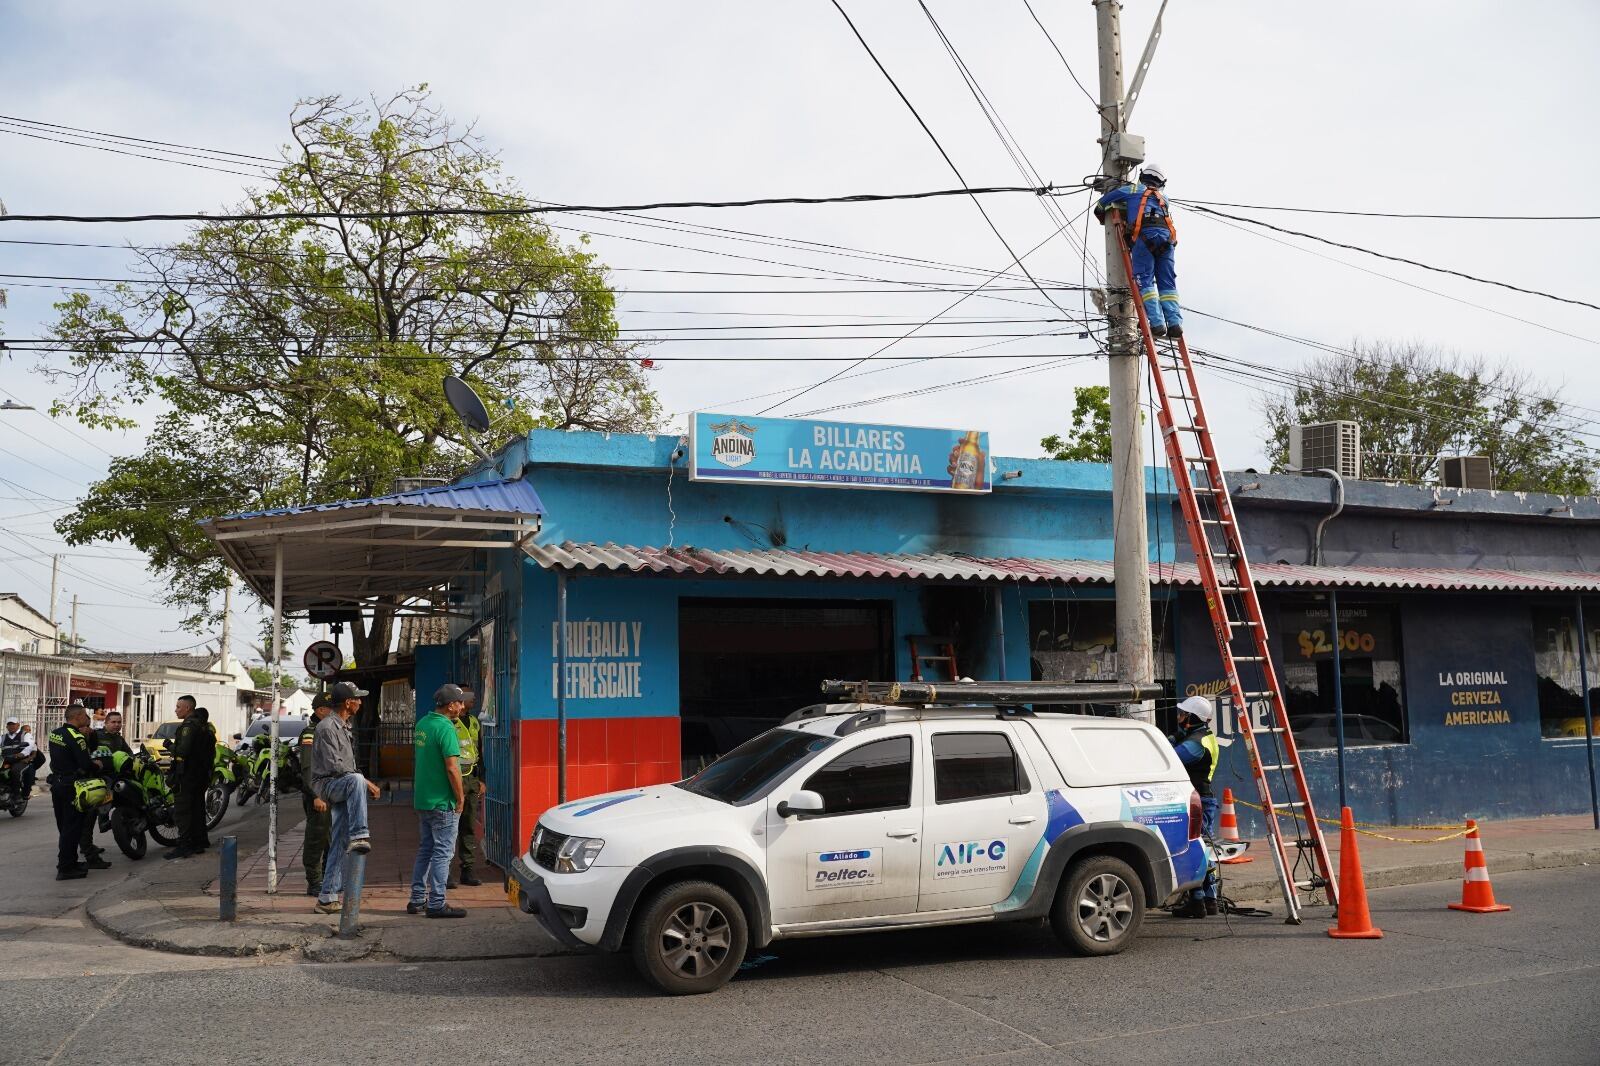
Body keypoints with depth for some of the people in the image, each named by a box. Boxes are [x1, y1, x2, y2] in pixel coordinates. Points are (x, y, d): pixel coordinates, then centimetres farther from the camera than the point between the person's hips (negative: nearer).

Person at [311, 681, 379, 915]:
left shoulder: (344, 727, 19)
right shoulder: (328, 727, -12)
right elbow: (335, 765, -20)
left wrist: (364, 785, 11)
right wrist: (365, 783, -18)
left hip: (342, 789, 9)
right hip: (327, 783, -9)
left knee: (338, 845, 5)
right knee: (356, 780, -39)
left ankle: (327, 898, 9)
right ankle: (358, 836, -45)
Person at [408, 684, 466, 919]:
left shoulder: (422, 723, 9)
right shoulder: (445, 728, -18)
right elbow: (452, 768, -22)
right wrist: (460, 799, -12)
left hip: (422, 800, 9)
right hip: (443, 802, -9)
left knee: (425, 849, 17)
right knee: (442, 852, -2)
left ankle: (417, 899, 22)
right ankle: (436, 904, 1)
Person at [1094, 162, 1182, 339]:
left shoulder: (1134, 189, 24)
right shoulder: (1164, 199, 35)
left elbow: (1102, 203, 27)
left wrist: (1102, 217, 46)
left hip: (1144, 235, -4)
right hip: (1167, 237, 4)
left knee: (1144, 282, -6)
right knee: (1167, 283, 4)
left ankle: (1157, 323, -19)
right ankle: (1174, 323, -10)